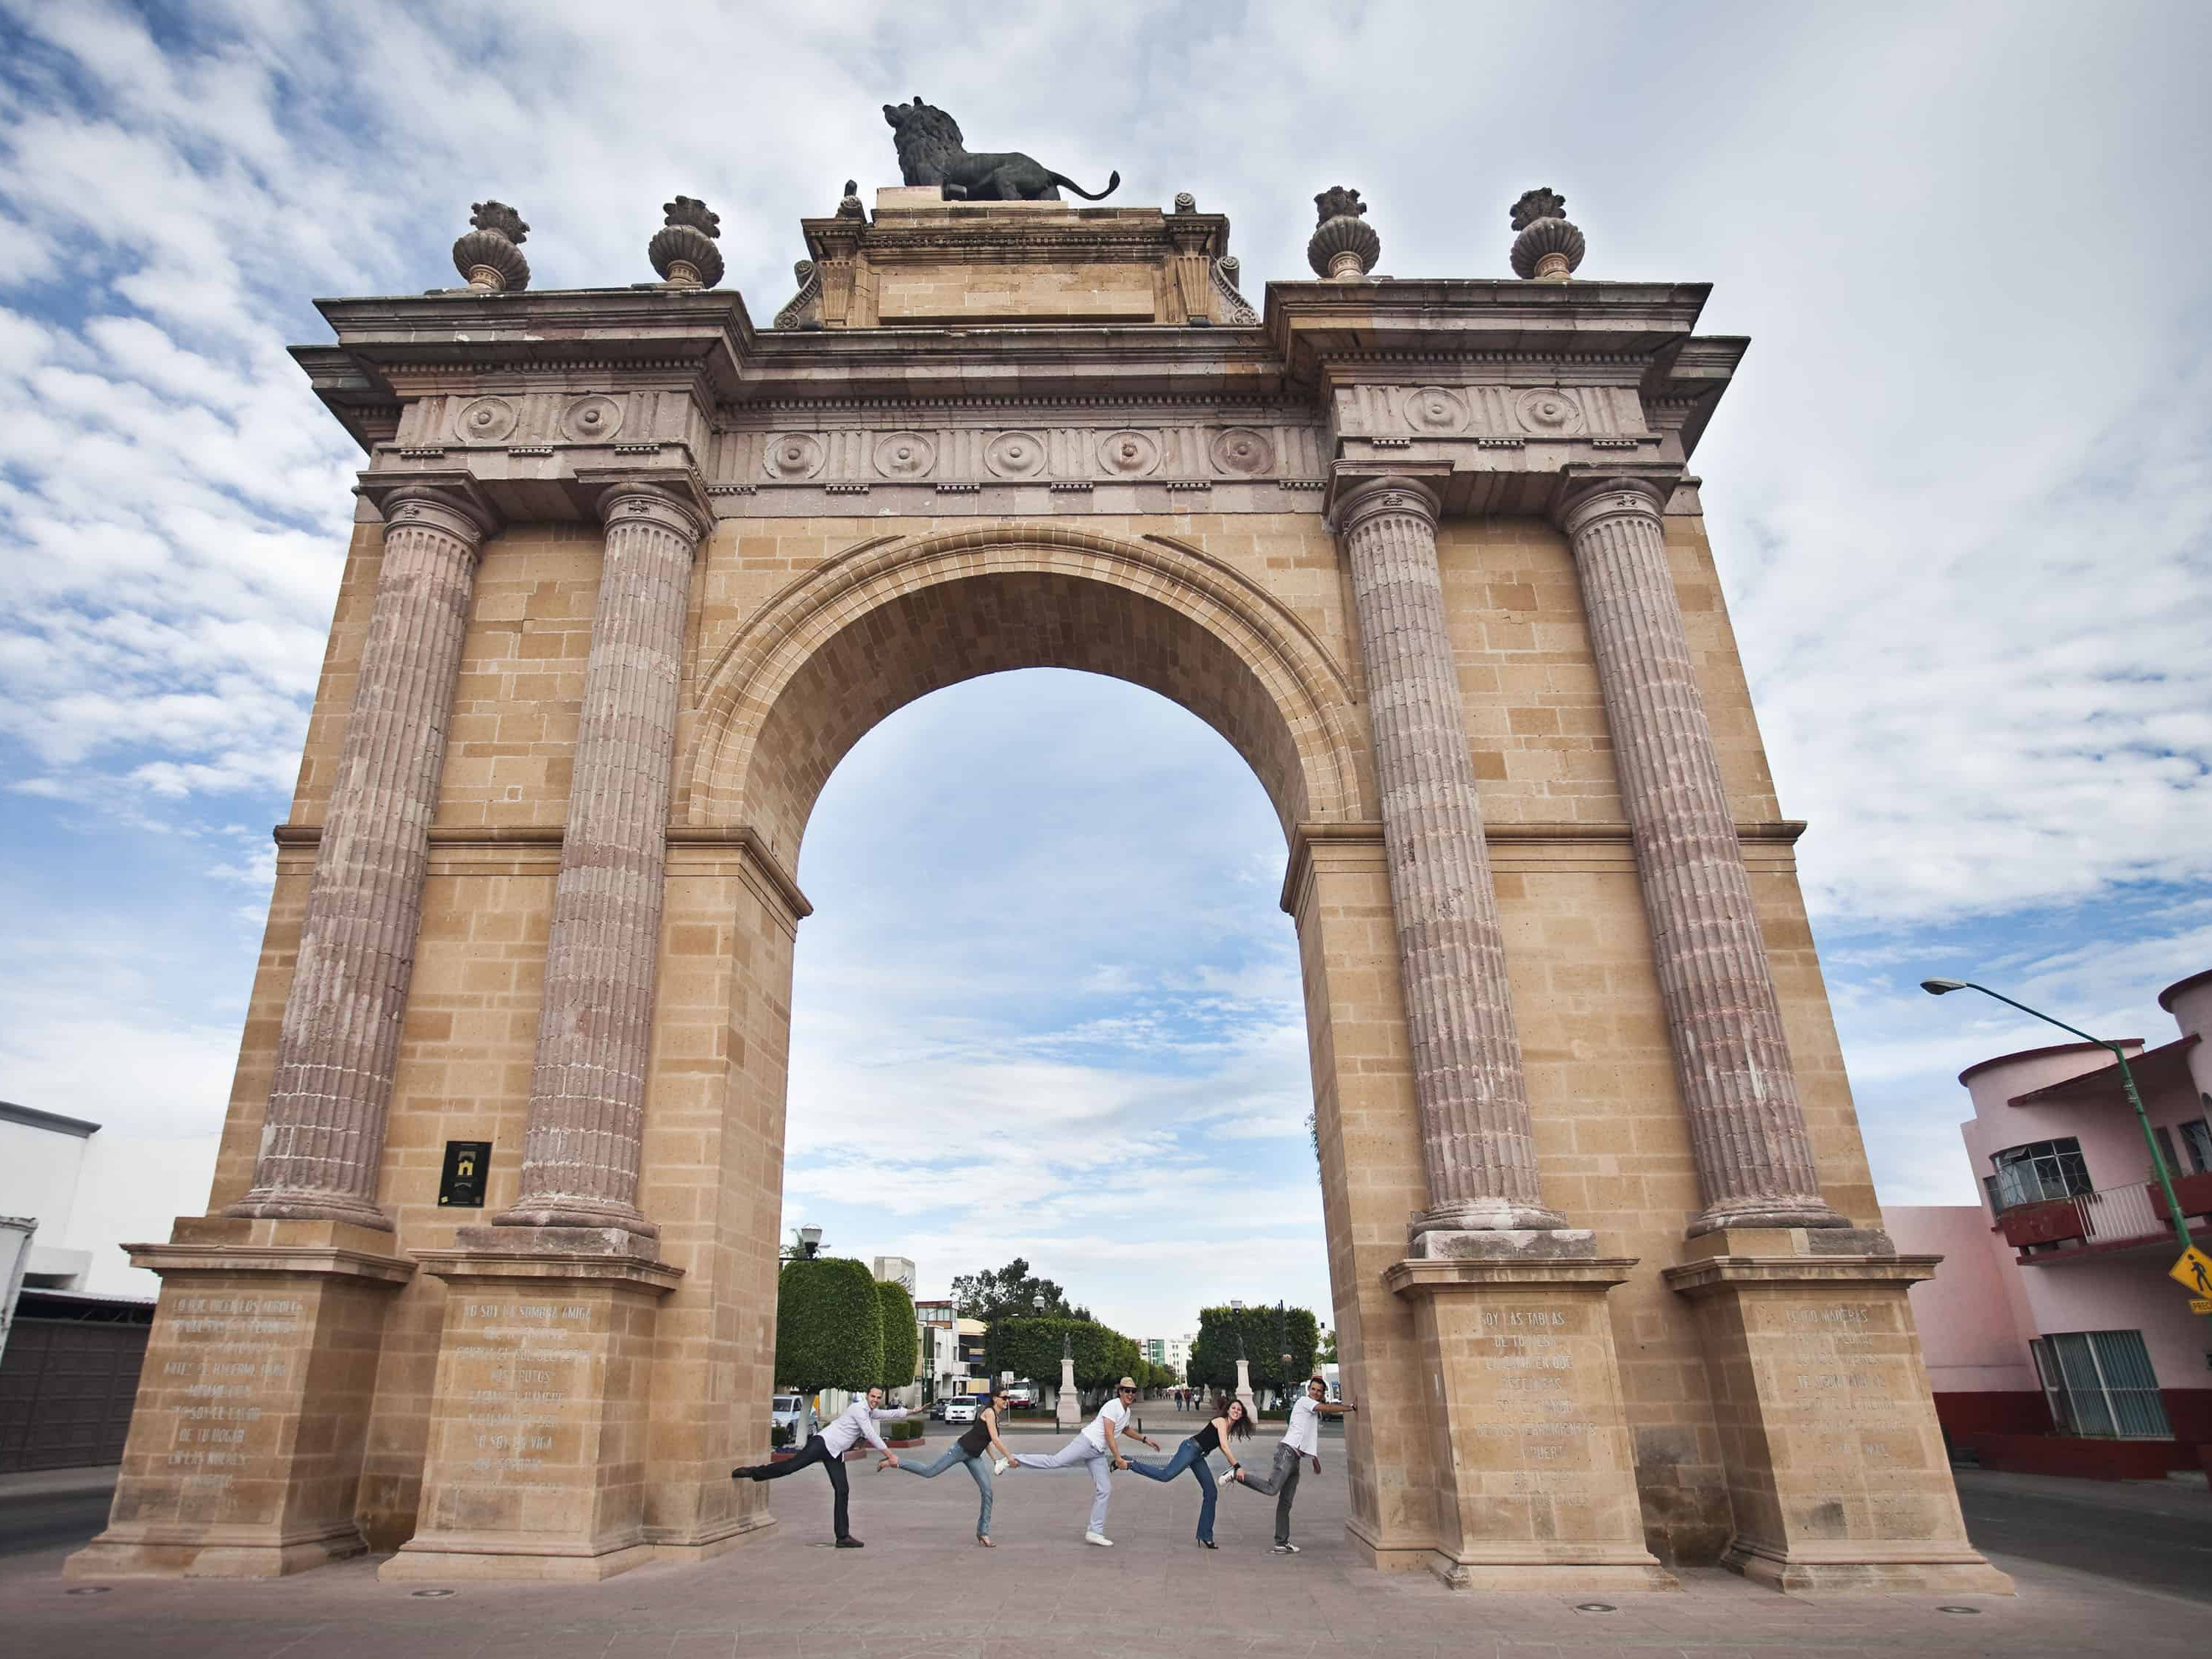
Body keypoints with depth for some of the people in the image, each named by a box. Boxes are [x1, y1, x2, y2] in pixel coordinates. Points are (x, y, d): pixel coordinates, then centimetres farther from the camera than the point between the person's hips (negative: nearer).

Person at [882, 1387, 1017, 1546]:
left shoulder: (996, 1417, 14)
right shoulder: (989, 1412, -14)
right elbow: (995, 1440, -19)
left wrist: (996, 1461, 17)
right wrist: (1009, 1457, -15)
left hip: (974, 1457, 8)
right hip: (961, 1448, -8)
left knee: (987, 1493, -1)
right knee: (929, 1472, -8)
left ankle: (983, 1532, 6)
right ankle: (894, 1462, 7)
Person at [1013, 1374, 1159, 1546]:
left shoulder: (1127, 1412, 16)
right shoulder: (1112, 1406, -12)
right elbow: (1108, 1434, -18)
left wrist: (1145, 1440, 36)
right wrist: (1118, 1458, -20)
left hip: (1098, 1453, 8)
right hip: (1086, 1442, -8)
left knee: (1105, 1490, 0)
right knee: (1055, 1461, -20)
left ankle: (1095, 1533, 7)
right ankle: (1013, 1459, -11)